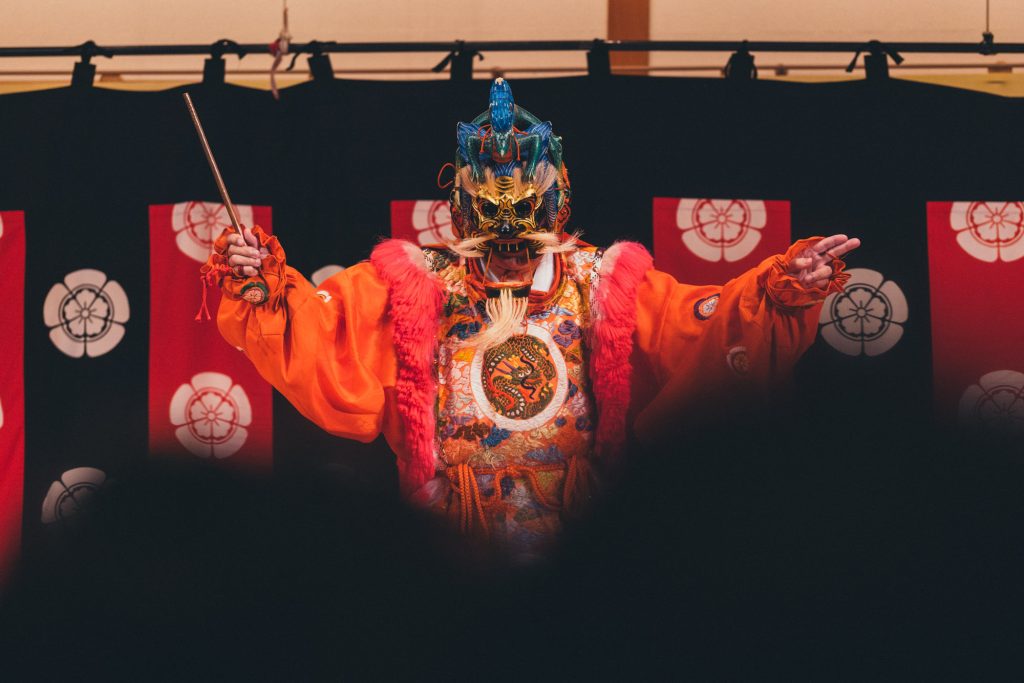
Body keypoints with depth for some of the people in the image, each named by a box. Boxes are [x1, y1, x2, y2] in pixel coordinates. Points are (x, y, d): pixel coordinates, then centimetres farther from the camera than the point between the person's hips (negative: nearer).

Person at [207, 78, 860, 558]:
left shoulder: (600, 281, 7)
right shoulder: (414, 283, 6)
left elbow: (701, 328, -6)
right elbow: (316, 332, -3)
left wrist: (784, 291, -22)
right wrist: (261, 285, -22)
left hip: (576, 537, 1)